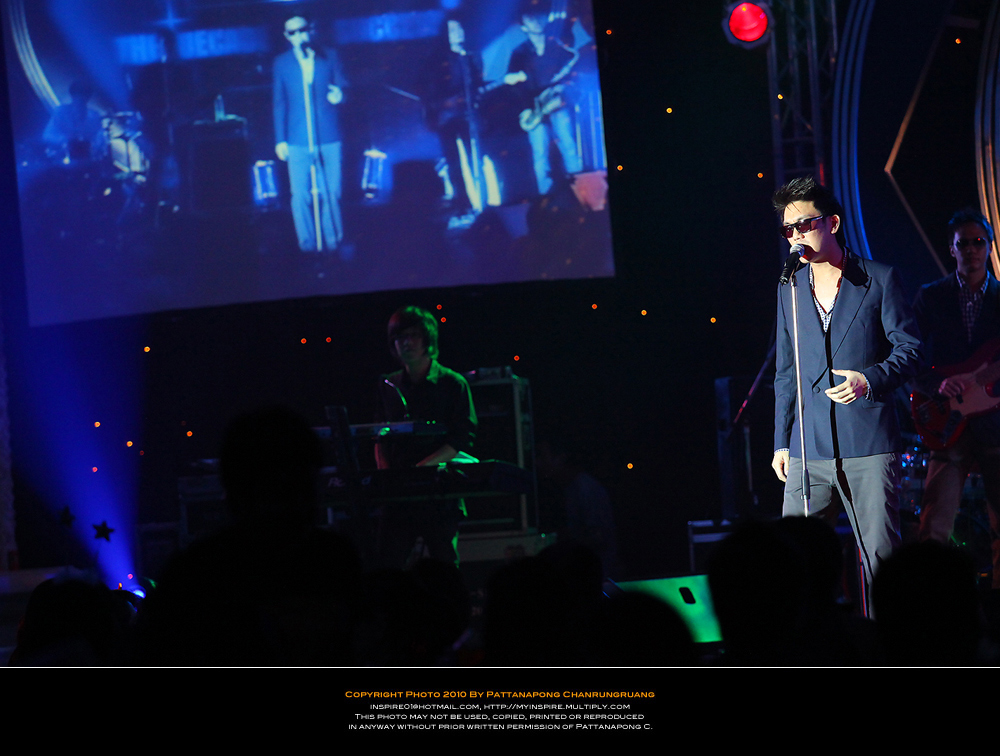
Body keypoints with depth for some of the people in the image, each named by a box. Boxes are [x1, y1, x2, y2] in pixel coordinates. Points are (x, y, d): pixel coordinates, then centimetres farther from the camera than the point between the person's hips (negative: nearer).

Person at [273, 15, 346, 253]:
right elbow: (280, 103, 9)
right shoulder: (282, 63, 8)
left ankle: (333, 241, 13)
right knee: (301, 195, -4)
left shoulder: (329, 56, 7)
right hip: (298, 141, 0)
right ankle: (308, 246, 5)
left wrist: (339, 96, -15)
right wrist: (280, 140, 5)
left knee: (331, 193, 0)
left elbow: (341, 87, 10)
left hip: (328, 138, 0)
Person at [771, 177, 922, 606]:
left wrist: (869, 379, -17)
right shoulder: (790, 291, 15)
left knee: (880, 555, -5)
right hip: (809, 448, 4)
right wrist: (782, 442, 15)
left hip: (869, 443, -4)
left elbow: (910, 349, 2)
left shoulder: (879, 280, 3)